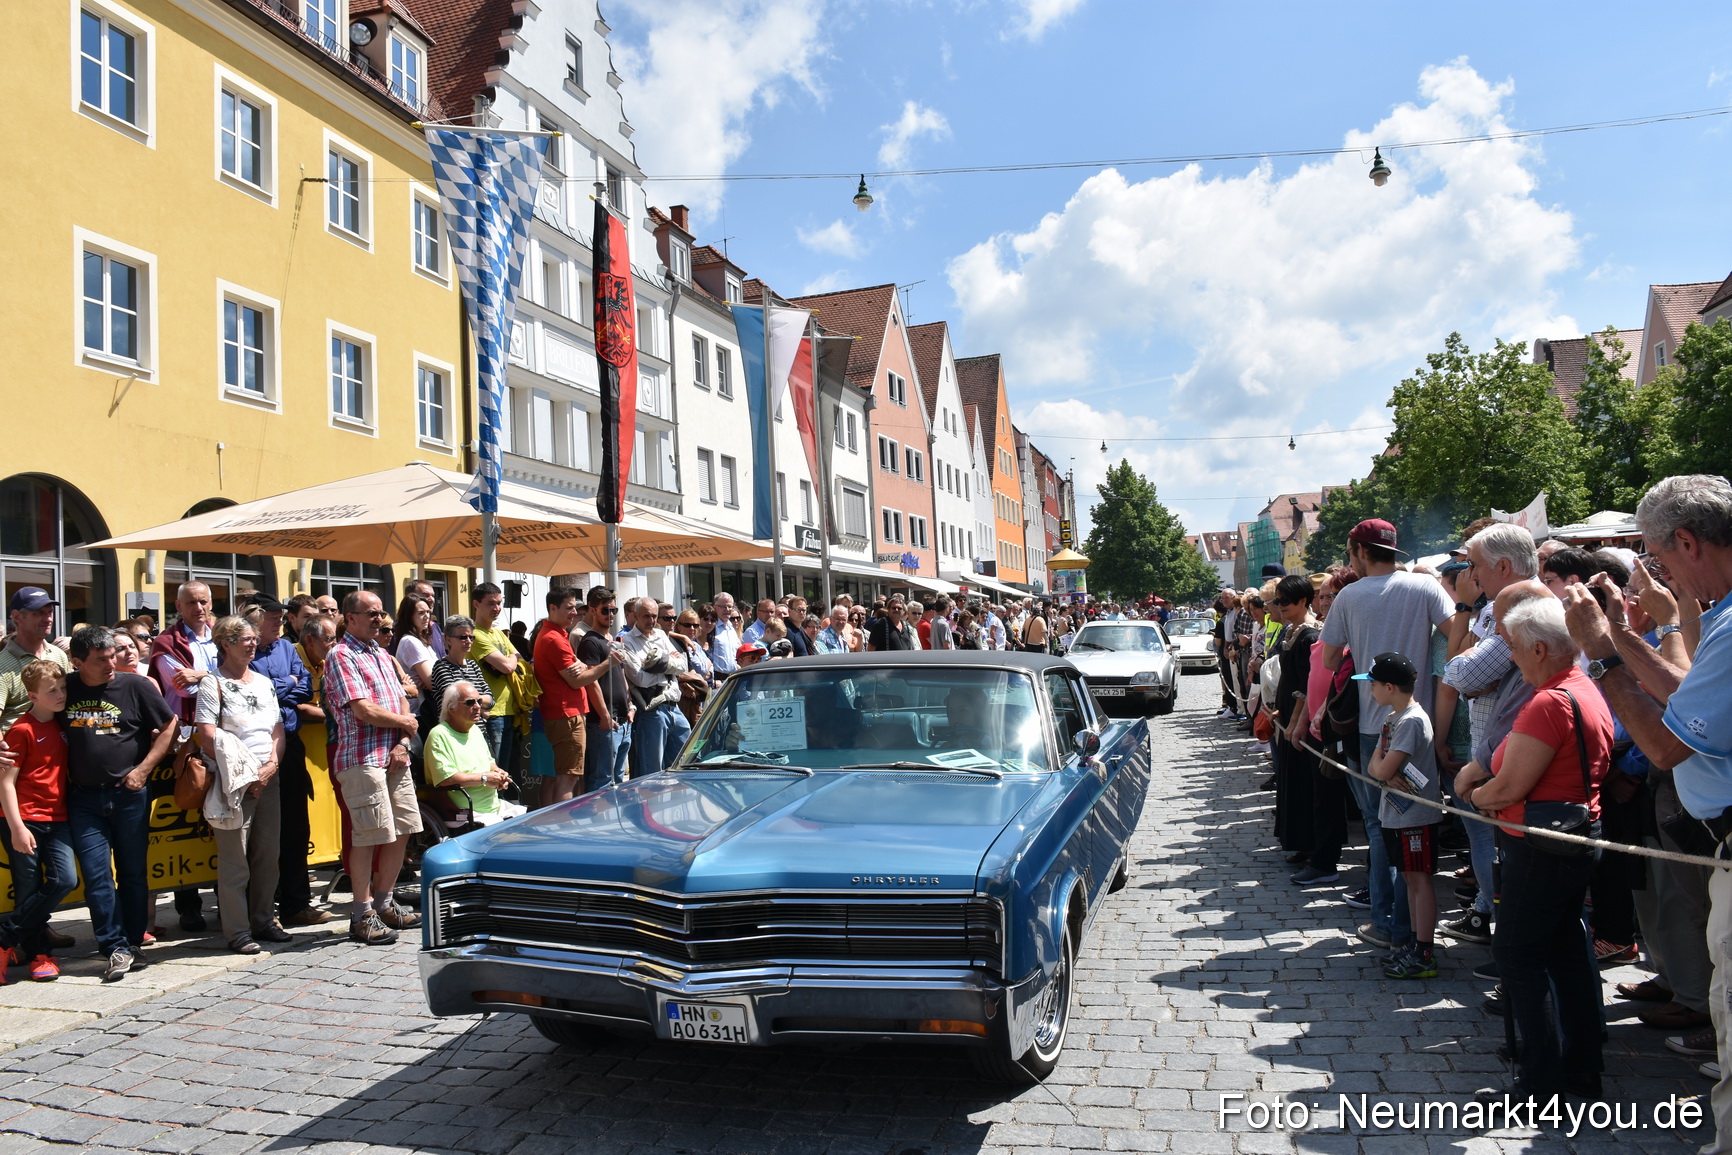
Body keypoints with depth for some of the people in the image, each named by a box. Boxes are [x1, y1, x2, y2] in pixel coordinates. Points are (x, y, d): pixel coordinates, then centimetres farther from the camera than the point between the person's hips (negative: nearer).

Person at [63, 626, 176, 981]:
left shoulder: (134, 686, -2)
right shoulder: (66, 689, 3)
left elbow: (170, 727, 2)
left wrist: (143, 769, -5)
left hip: (129, 795, -1)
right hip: (84, 799, 1)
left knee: (133, 872, 7)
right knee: (97, 877, -1)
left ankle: (133, 942, 19)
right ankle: (117, 949, 5)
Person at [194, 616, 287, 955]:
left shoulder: (264, 682, 15)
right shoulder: (213, 684, -3)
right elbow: (208, 739, -10)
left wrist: (270, 766, -4)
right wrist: (246, 775, -11)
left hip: (268, 779, 6)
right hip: (234, 783, -6)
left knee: (268, 854, 9)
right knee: (235, 858, -3)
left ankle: (264, 920, 20)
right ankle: (238, 932, 3)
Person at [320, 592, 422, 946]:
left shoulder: (382, 655, 20)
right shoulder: (341, 655, -7)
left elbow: (402, 701, 16)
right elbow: (365, 711, -16)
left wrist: (403, 743, -1)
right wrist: (404, 722, -1)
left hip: (395, 757, 8)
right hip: (362, 758, -8)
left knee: (402, 831, 10)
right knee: (368, 837, -6)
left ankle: (384, 903, 23)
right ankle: (363, 916, 4)